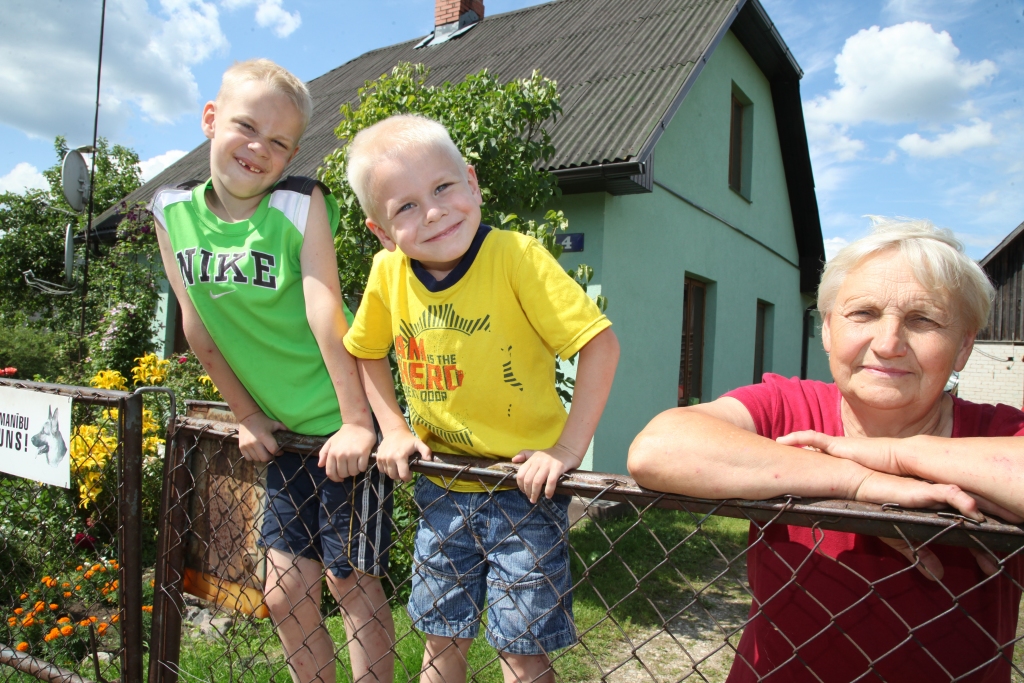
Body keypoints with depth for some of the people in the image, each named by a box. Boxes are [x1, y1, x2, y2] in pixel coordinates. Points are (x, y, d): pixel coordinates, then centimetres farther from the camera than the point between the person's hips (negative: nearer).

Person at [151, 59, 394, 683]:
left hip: (340, 429, -5)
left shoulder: (301, 203, -14)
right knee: (287, 596, 14)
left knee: (354, 586, 6)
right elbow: (197, 326, 3)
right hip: (279, 433, 5)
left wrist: (355, 420, -26)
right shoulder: (173, 212, 0)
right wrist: (248, 416, 4)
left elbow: (324, 309, -23)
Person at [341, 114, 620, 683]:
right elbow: (366, 353, 11)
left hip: (523, 485, -4)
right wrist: (394, 431, 1)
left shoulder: (515, 255, -20)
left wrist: (568, 449, -22)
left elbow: (599, 343, -20)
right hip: (442, 486, 4)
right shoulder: (387, 273, -6)